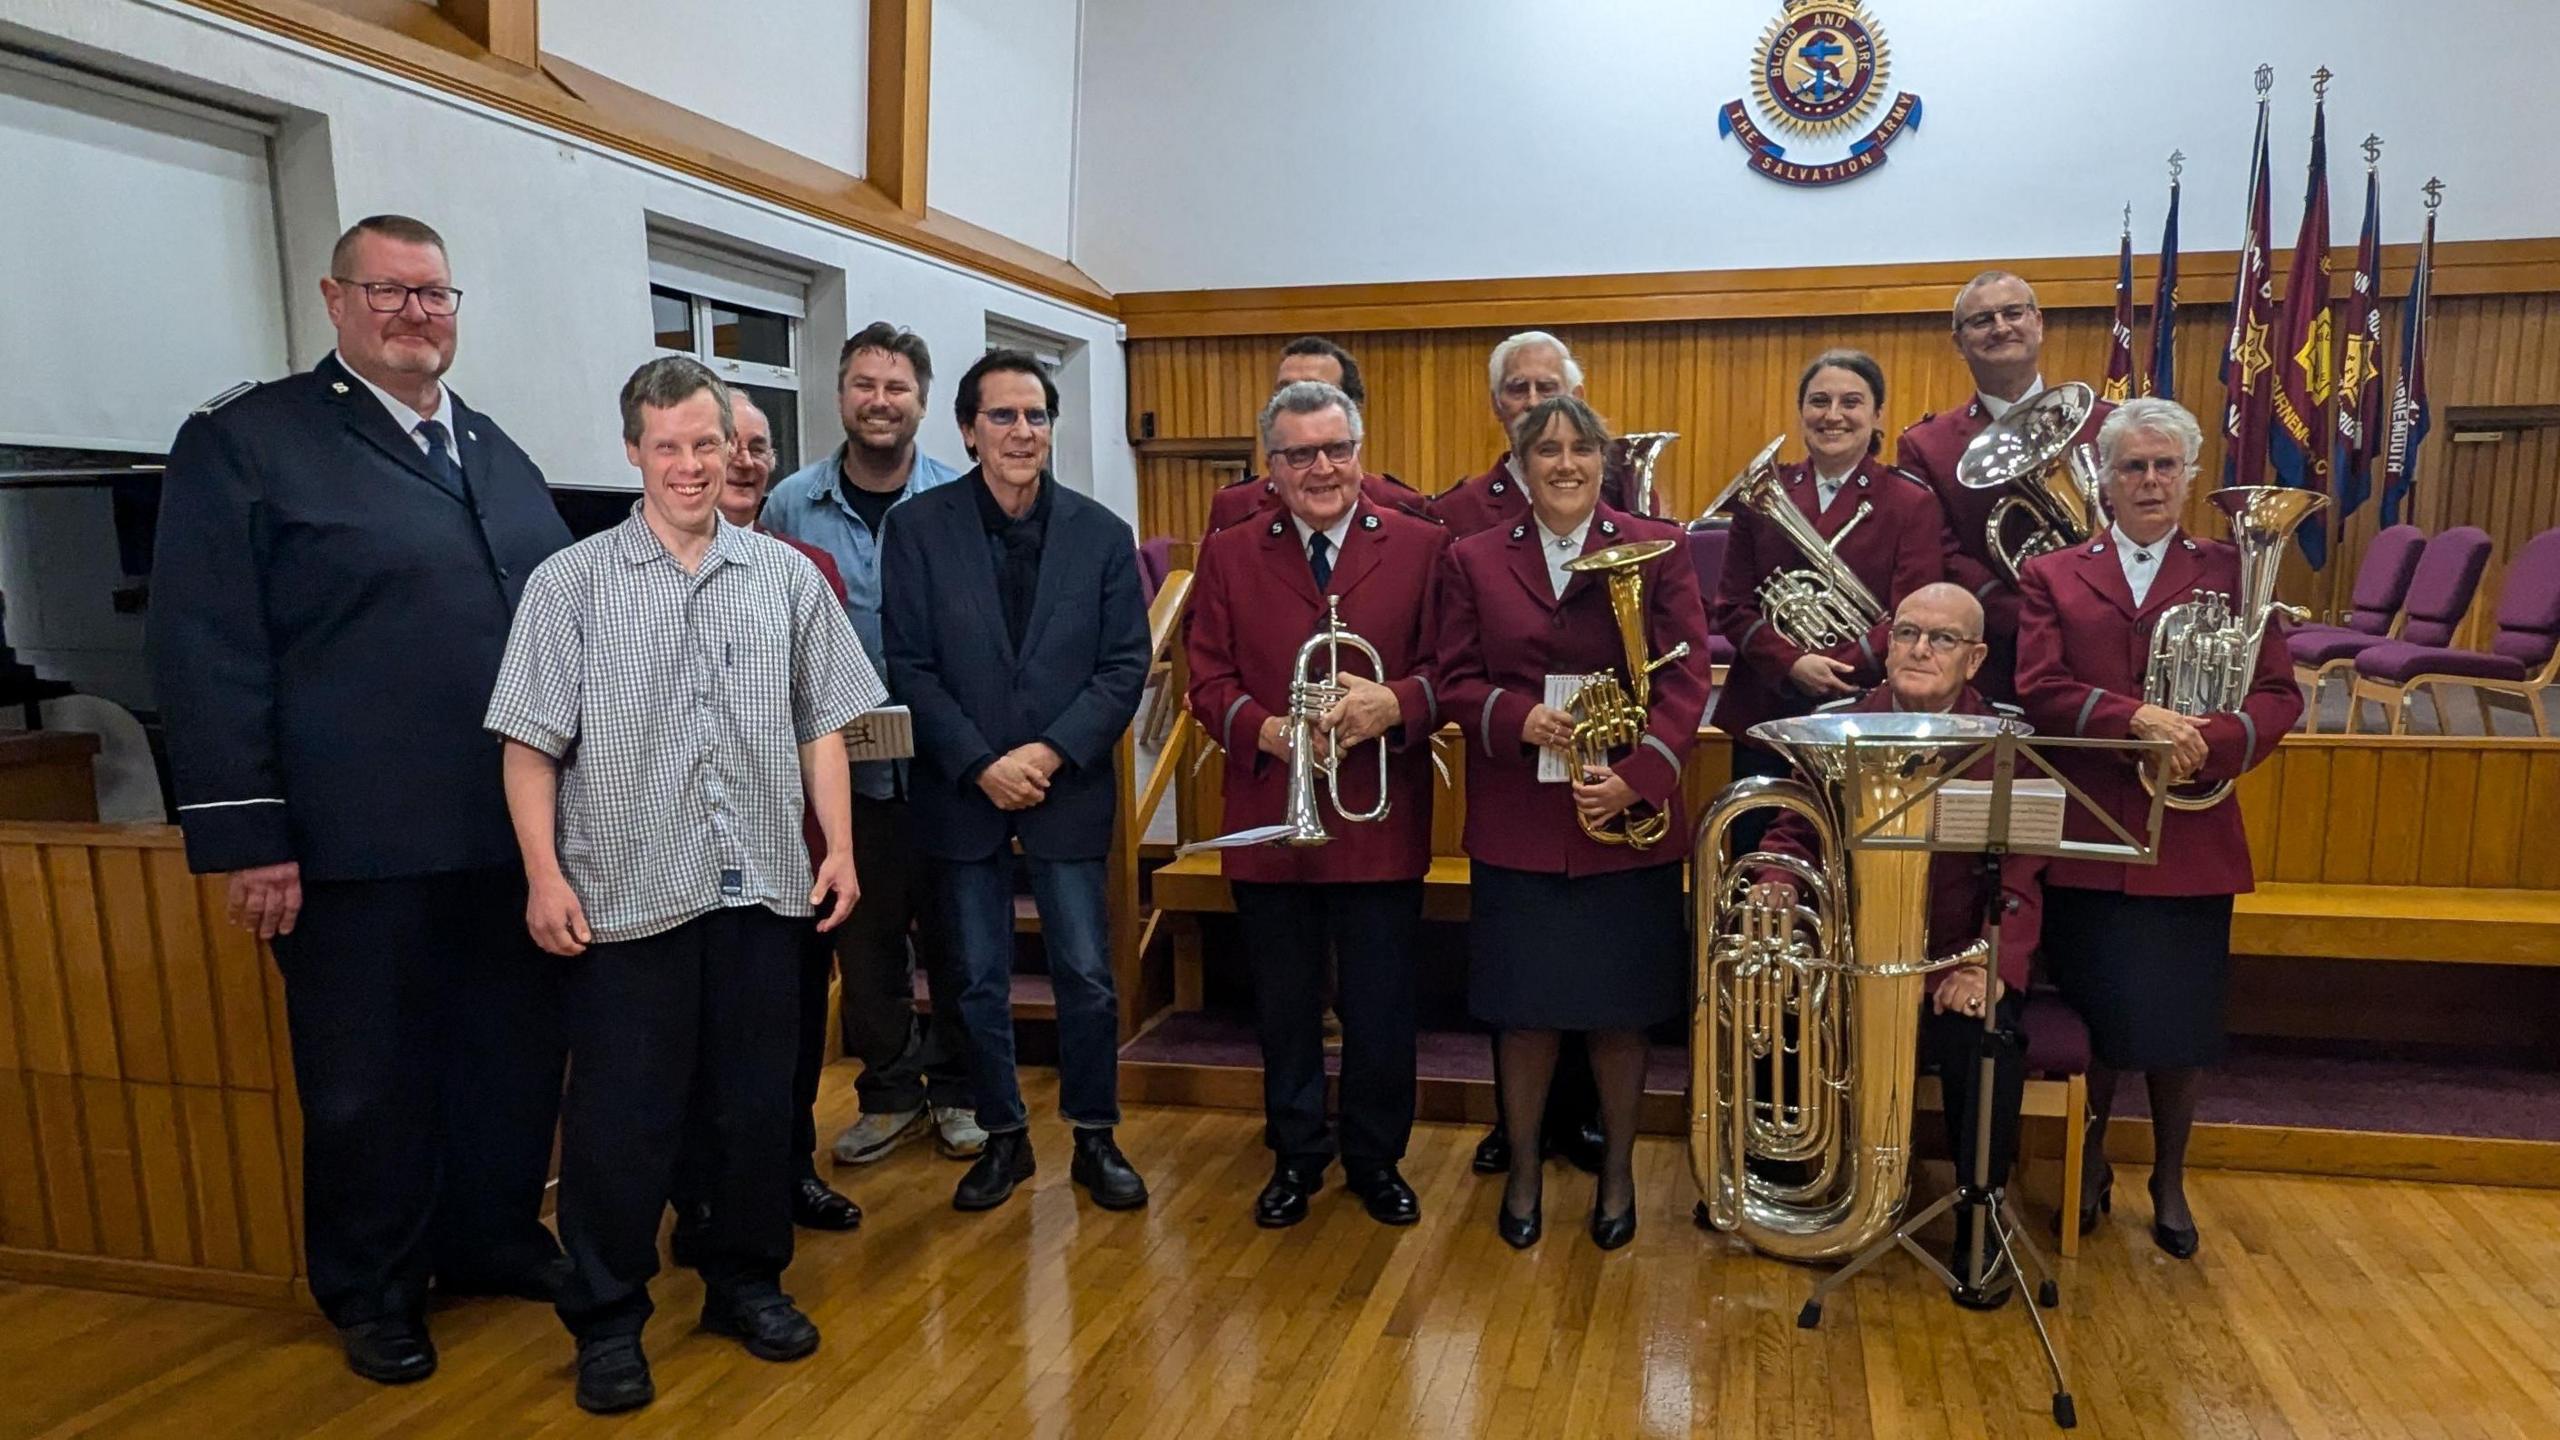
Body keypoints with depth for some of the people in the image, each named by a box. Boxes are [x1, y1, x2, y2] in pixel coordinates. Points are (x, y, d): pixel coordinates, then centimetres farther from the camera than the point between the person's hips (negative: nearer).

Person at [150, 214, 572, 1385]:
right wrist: (245, 837, -14)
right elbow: (208, 651, -9)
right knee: (367, 1085, 10)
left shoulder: (497, 453, 16)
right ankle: (374, 1292, 29)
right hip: (356, 846, -5)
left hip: (514, 833, 5)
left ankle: (496, 1239, 35)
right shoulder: (244, 440, -3)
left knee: (517, 1058, 15)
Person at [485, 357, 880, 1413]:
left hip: (762, 889, 3)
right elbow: (532, 743, -2)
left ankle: (747, 1281, 30)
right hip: (627, 893, -2)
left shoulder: (787, 576, 6)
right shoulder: (571, 583, -1)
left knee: (757, 1103, 12)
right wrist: (546, 877, -8)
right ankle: (607, 1322, 21)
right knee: (621, 1118, 5)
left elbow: (820, 725, 8)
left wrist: (837, 848, 3)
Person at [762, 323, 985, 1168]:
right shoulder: (791, 506, 2)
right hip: (845, 767, 2)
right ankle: (890, 1093, 29)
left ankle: (957, 1090, 27)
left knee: (954, 938, 10)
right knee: (865, 939, 12)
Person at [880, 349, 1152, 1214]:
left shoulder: (1101, 533, 1)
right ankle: (1003, 1137, 27)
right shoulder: (918, 528, -2)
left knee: (1086, 975, 5)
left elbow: (1125, 664, -2)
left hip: (1069, 786, 0)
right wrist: (981, 765, -14)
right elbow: (910, 667, -5)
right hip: (962, 789, 0)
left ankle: (1094, 1138, 23)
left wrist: (1053, 752, -14)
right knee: (980, 982, 10)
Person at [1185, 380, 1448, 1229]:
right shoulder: (1229, 556, 6)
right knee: (1284, 1008, 14)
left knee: (1382, 1013, 10)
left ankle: (1377, 1159, 30)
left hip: (1381, 821, -1)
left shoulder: (1419, 546, 2)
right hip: (1270, 822, 1)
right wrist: (1266, 730, -18)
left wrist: (1395, 703, -22)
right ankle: (1296, 1155, 32)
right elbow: (1209, 681, 1)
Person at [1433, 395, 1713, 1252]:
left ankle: (1616, 1169, 29)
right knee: (1525, 1012, 8)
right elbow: (1456, 681, 3)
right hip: (1517, 824, 1)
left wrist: (1635, 776, -17)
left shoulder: (1657, 548, 2)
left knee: (1620, 1013, 9)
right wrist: (1518, 718, -17)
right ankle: (1523, 1166, 28)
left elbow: (1685, 679, -4)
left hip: (1630, 820, 0)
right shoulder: (1474, 561, 6)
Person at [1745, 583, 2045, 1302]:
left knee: (1988, 1042, -30)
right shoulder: (1839, 728, 8)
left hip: (1957, 960, -2)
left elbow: (2020, 877, -6)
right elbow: (1795, 829, 10)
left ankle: (1978, 1225, -4)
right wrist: (1776, 885, -13)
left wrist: (1989, 963, -22)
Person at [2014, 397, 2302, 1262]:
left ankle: (2169, 1181, 28)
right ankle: (2090, 1165, 30)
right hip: (2086, 836, 0)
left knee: (2181, 1024, 8)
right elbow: (2039, 691, -7)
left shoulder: (2233, 572, 8)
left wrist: (2207, 743, -19)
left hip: (2190, 839, 1)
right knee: (2095, 1016, 9)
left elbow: (2277, 697, 0)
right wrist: (2135, 718, -22)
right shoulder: (2053, 576, 6)